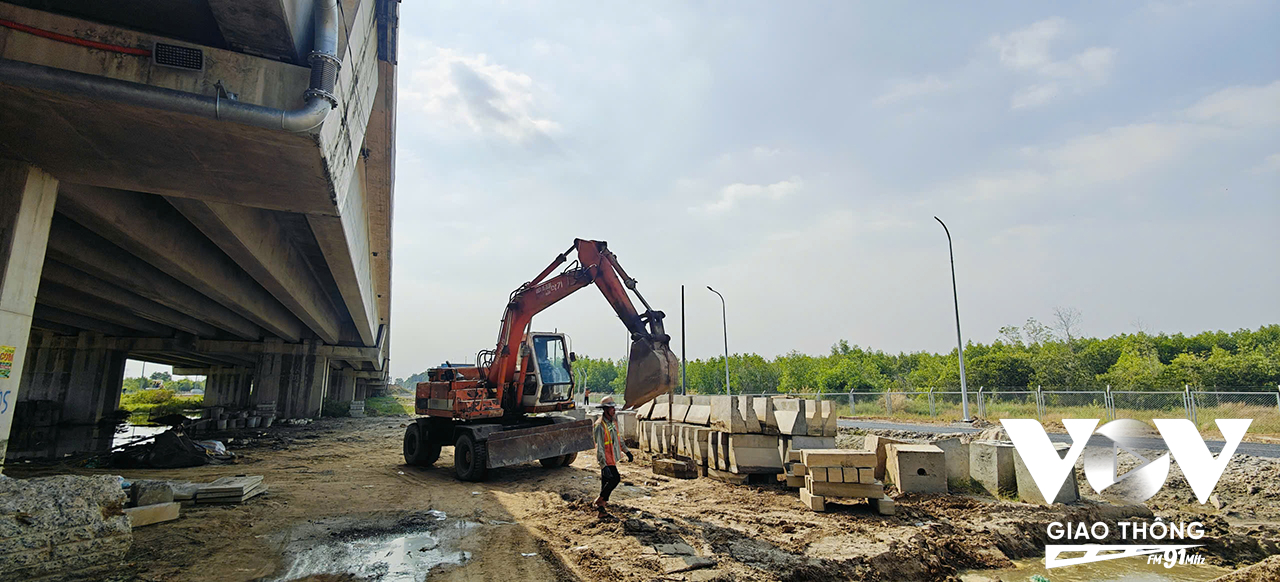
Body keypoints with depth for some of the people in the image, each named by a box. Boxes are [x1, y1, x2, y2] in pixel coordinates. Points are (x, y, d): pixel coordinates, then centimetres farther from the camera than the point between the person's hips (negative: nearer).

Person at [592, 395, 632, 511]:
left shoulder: (613, 421, 4)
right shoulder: (600, 426, -24)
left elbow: (618, 438, 19)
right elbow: (599, 448, -25)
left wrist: (627, 451, 18)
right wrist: (604, 465, -30)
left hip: (612, 457, 8)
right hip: (606, 459, -8)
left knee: (606, 480, 16)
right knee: (615, 478, -7)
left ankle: (602, 501, 29)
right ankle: (600, 501, 7)